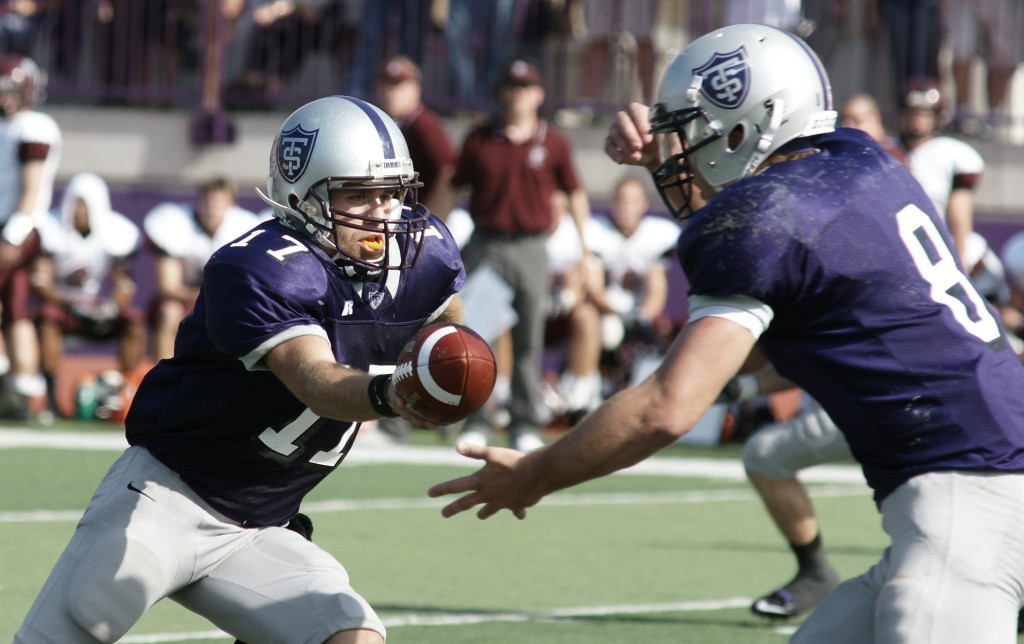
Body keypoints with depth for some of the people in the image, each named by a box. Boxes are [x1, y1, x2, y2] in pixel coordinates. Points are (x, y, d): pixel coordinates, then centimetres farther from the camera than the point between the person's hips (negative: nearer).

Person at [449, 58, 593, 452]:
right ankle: (474, 420, 5)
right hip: (484, 246, 0)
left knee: (528, 341, 2)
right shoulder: (479, 141, 6)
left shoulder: (553, 144, 5)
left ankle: (525, 423, 9)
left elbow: (575, 195, 12)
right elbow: (455, 189, 12)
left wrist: (583, 249, 8)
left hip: (530, 248, 0)